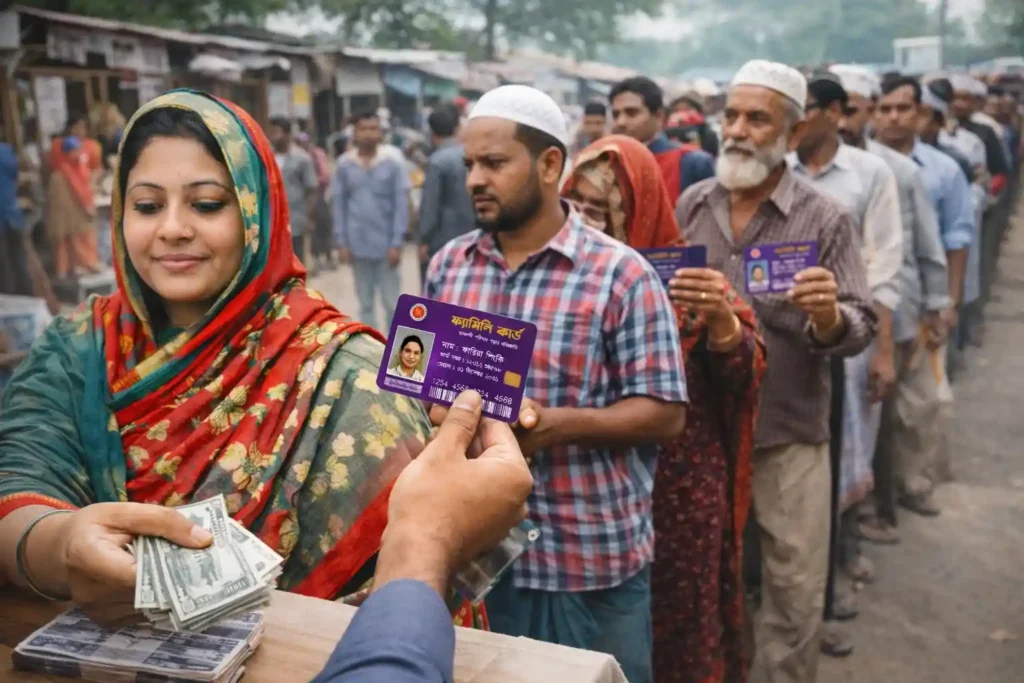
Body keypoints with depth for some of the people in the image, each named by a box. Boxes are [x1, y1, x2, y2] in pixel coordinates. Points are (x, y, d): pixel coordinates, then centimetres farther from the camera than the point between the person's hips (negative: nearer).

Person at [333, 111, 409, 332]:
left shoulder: (394, 163, -5)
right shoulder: (344, 165, 0)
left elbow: (401, 205, -5)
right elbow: (339, 206, 4)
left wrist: (397, 243, -9)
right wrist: (341, 242, 1)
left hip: (386, 244, -2)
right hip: (358, 245, 2)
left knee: (391, 302, 4)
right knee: (365, 303, 12)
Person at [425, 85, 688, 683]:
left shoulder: (622, 275, -11)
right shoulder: (448, 265, 6)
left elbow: (666, 414, -11)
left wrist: (560, 424, -24)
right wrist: (432, 407, -8)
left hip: (590, 561, -4)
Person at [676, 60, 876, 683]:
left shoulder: (827, 220, -8)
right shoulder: (691, 206, 1)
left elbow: (861, 330, -10)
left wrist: (830, 318, -31)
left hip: (790, 435, -2)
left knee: (796, 592, 10)